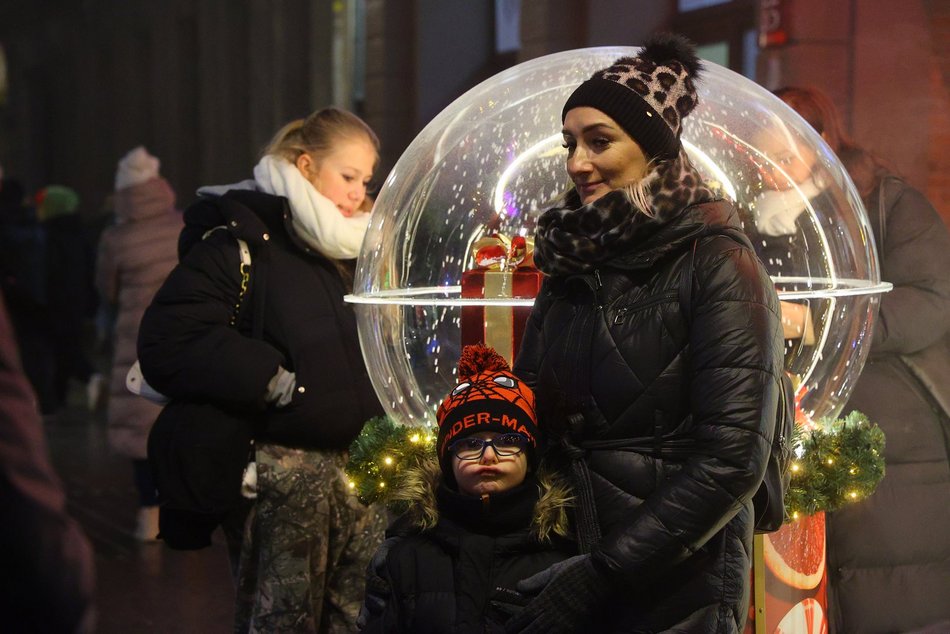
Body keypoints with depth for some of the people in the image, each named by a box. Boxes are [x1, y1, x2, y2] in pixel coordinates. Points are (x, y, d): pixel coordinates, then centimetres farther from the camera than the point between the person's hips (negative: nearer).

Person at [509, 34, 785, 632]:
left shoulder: (716, 262, -11)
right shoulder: (572, 263, 6)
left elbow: (732, 460, -18)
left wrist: (599, 576, -20)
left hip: (676, 585, -5)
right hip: (561, 558, 5)